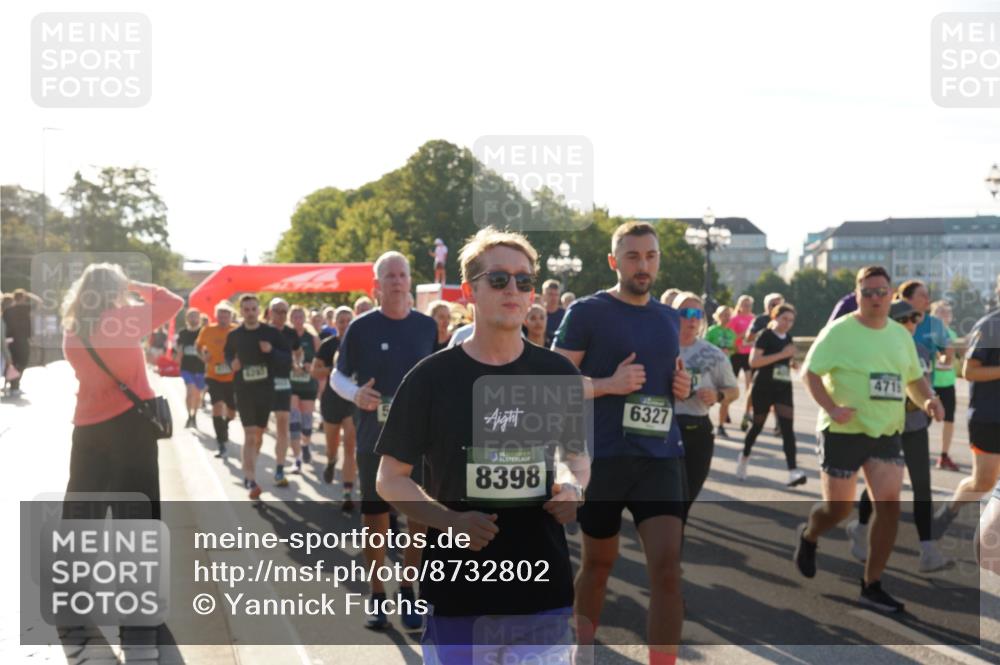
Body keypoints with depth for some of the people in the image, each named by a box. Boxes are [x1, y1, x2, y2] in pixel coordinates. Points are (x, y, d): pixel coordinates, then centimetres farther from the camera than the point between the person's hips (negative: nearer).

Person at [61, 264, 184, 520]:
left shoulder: (72, 329, 4)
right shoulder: (124, 318, -11)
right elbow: (174, 302, -6)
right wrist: (136, 286, 5)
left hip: (87, 424, 5)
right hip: (130, 418, -5)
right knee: (135, 505, 0)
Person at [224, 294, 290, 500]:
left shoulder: (271, 333, -2)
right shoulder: (234, 335, 1)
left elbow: (288, 358, 0)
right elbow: (227, 354, 19)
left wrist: (272, 351, -19)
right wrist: (231, 363, -4)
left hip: (266, 389, 2)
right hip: (244, 390, -2)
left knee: (258, 435, 14)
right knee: (249, 434, -13)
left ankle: (248, 473, 35)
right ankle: (251, 481, -16)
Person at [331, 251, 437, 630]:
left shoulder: (427, 326, 3)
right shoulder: (361, 327, -4)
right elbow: (337, 375, 2)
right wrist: (355, 393, -18)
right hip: (375, 438, -2)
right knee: (374, 515, 7)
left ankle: (408, 593, 21)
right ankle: (377, 596, 20)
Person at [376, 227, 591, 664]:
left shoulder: (557, 374, 3)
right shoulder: (432, 377, -4)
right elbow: (391, 479, 0)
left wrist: (572, 487, -6)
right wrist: (449, 519, -17)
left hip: (544, 588, 2)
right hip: (457, 588, -1)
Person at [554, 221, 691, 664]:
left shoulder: (669, 319, 12)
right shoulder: (587, 311, -5)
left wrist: (682, 387, 4)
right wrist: (610, 384, -20)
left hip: (661, 457, 4)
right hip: (602, 457, -3)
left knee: (667, 567, -9)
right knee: (599, 563, 12)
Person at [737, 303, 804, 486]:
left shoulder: (788, 339, 12)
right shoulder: (766, 336, -9)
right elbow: (753, 361, -20)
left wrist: (792, 363, 4)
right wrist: (781, 354, -22)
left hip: (784, 388, 5)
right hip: (763, 387, -5)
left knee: (787, 427, -10)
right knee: (758, 425, 10)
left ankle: (793, 471, -18)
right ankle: (744, 458, 37)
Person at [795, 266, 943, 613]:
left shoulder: (900, 334, 9)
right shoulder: (839, 331, -9)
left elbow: (913, 377, 18)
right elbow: (811, 371, -11)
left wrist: (928, 400, -2)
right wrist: (831, 408, -26)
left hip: (886, 432, 5)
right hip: (843, 432, -4)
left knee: (889, 504, -7)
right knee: (838, 508, 3)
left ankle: (872, 585, 6)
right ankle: (807, 537, 39)